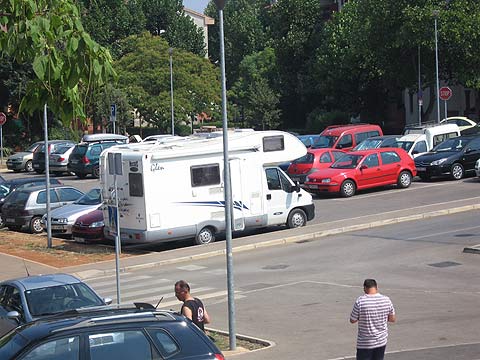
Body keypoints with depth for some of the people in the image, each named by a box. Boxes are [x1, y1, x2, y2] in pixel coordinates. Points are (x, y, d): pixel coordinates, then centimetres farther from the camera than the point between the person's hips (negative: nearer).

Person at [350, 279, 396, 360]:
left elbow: (352, 320, -7)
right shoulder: (386, 300, -5)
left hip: (365, 344, -4)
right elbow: (392, 319, 5)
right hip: (381, 341, 4)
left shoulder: (360, 301, -17)